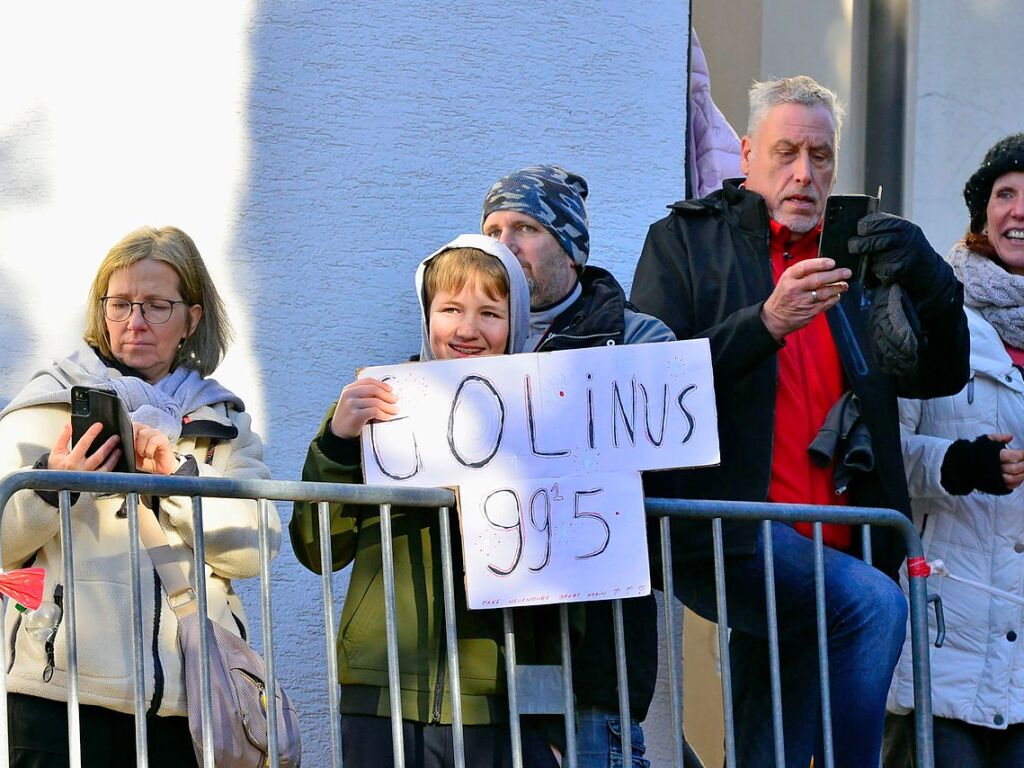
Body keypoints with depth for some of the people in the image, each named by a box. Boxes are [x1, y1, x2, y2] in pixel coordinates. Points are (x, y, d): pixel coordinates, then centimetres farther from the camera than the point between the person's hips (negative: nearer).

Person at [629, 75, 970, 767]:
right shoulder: (684, 241, 7)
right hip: (723, 541, -5)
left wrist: (930, 281, -11)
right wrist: (765, 322, -20)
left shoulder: (854, 259, 18)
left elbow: (940, 374, 8)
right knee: (875, 605, -27)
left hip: (831, 549, 5)